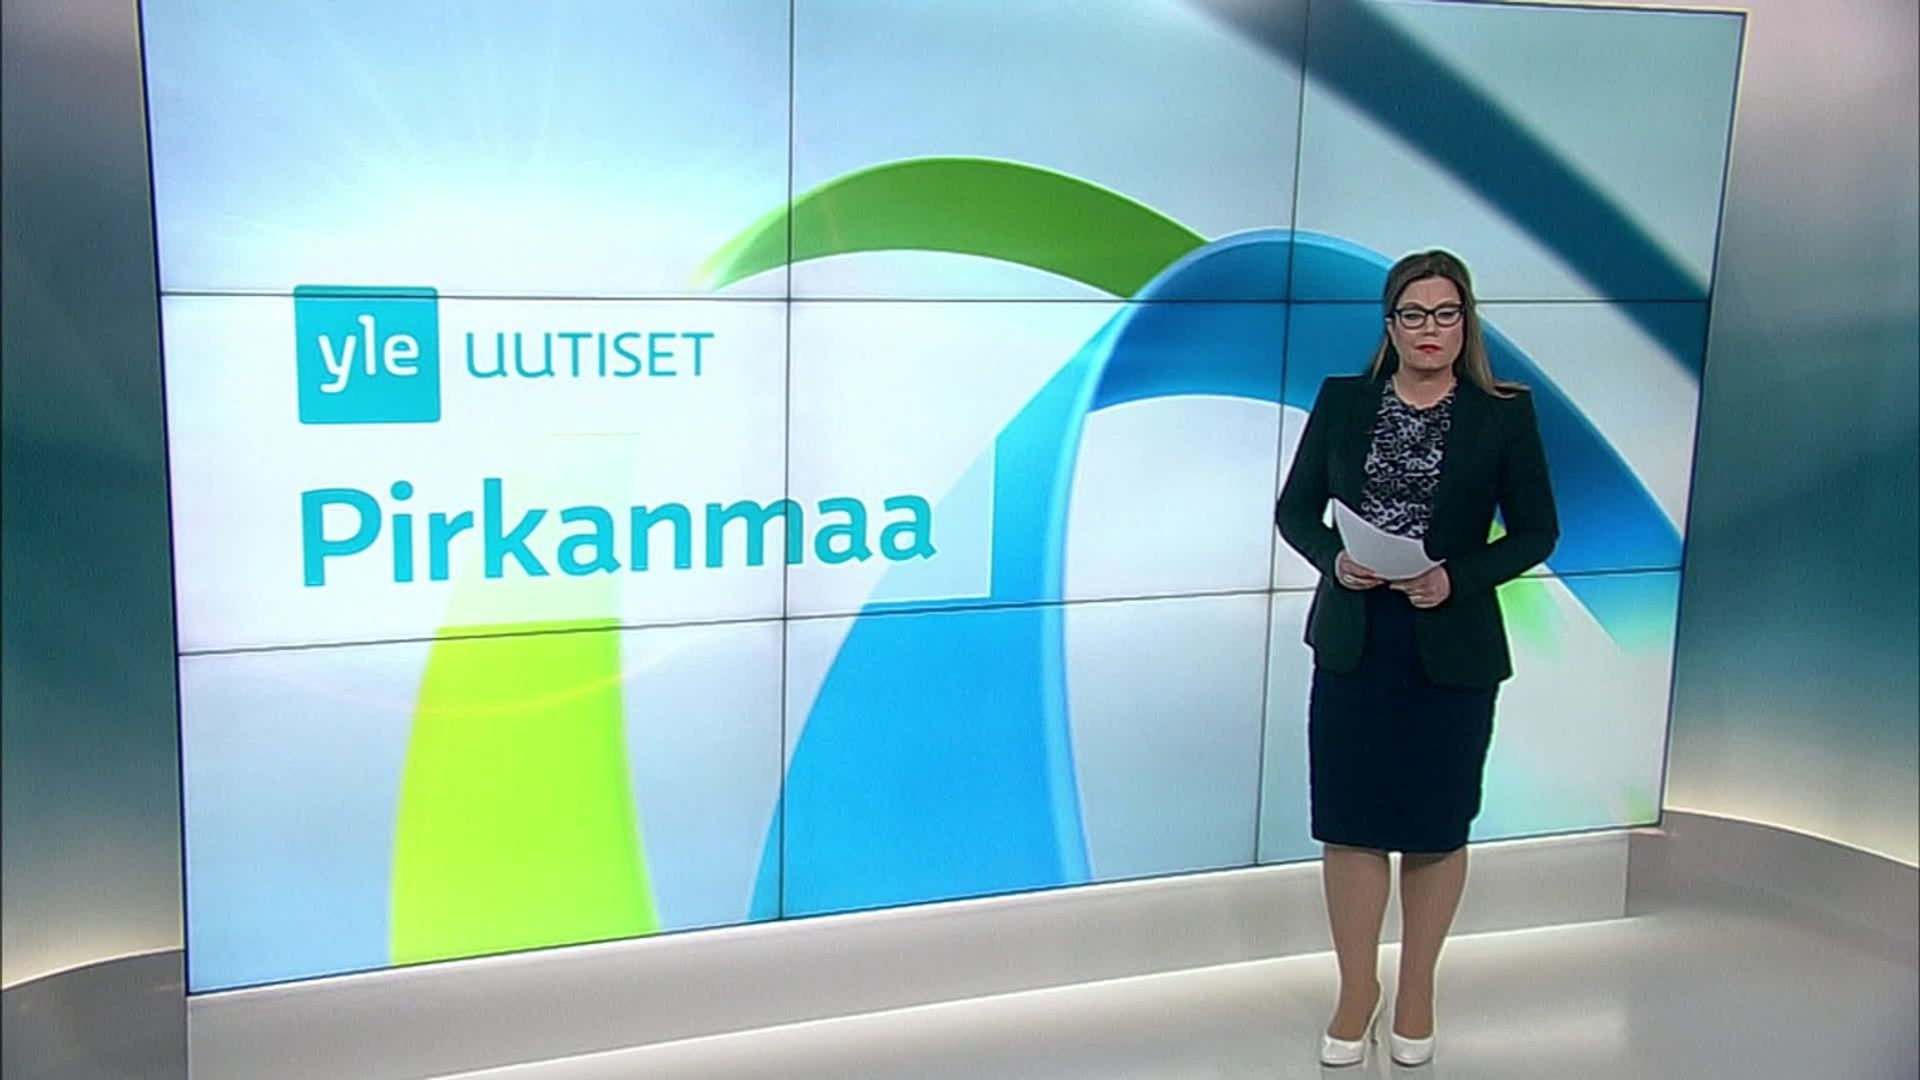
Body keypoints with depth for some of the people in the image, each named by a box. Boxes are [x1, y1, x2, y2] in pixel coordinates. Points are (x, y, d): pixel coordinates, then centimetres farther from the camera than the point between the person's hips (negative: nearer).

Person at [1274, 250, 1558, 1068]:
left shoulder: (1504, 414, -3)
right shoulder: (1342, 400, 2)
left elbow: (1536, 531, -1)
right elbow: (1294, 510, 6)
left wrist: (1457, 579, -16)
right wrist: (1334, 560, -14)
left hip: (1452, 649, -1)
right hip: (1352, 643, 1)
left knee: (1435, 825, 10)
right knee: (1350, 822, 5)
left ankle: (1416, 992, 27)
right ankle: (1356, 993, 21)